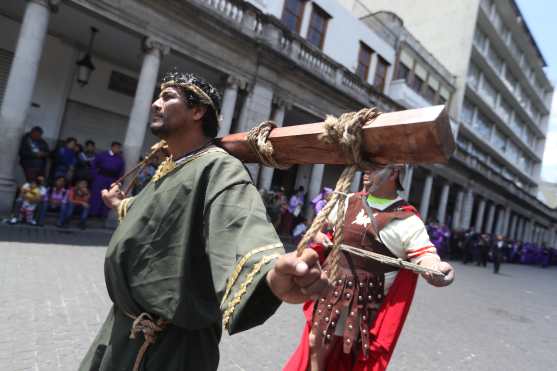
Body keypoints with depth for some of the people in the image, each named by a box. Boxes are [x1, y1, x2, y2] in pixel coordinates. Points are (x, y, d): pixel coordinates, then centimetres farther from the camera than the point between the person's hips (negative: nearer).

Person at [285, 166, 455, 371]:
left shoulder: (406, 220, -11)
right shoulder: (349, 202, 4)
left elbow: (424, 252, -18)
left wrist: (437, 268, -39)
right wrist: (318, 234, -1)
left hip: (363, 297, -4)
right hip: (331, 285, 4)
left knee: (350, 353, 11)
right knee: (316, 341, 18)